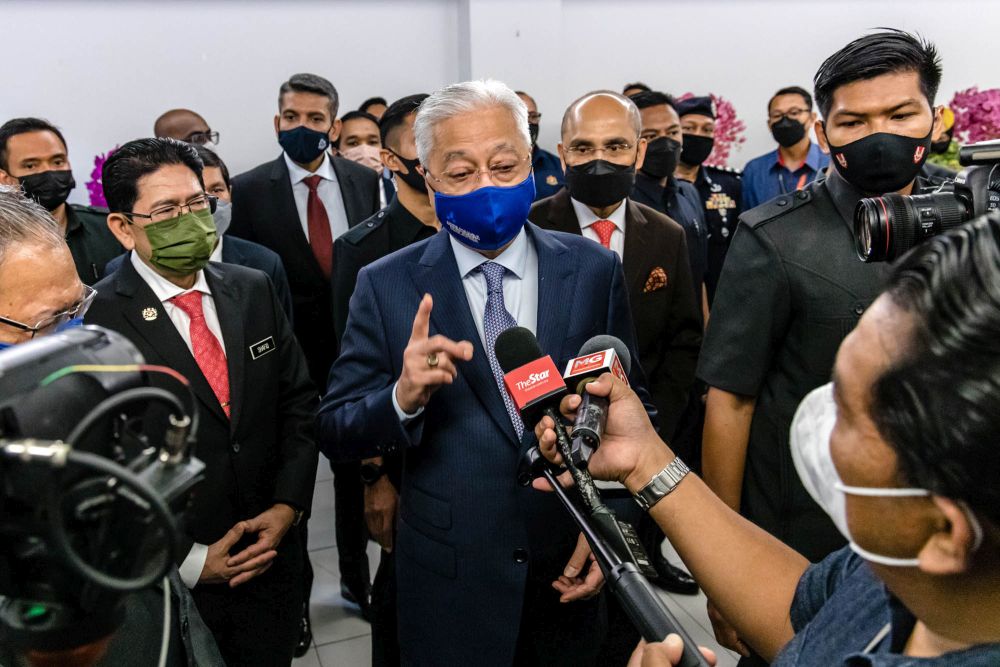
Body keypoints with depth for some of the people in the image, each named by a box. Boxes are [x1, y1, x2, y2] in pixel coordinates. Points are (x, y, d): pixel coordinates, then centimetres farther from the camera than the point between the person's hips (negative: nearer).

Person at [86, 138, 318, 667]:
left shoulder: (253, 290, 0)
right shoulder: (96, 321, -15)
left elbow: (298, 399, 4)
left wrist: (288, 504, -6)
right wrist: (188, 560, -12)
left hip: (273, 553, 4)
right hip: (171, 581, -4)